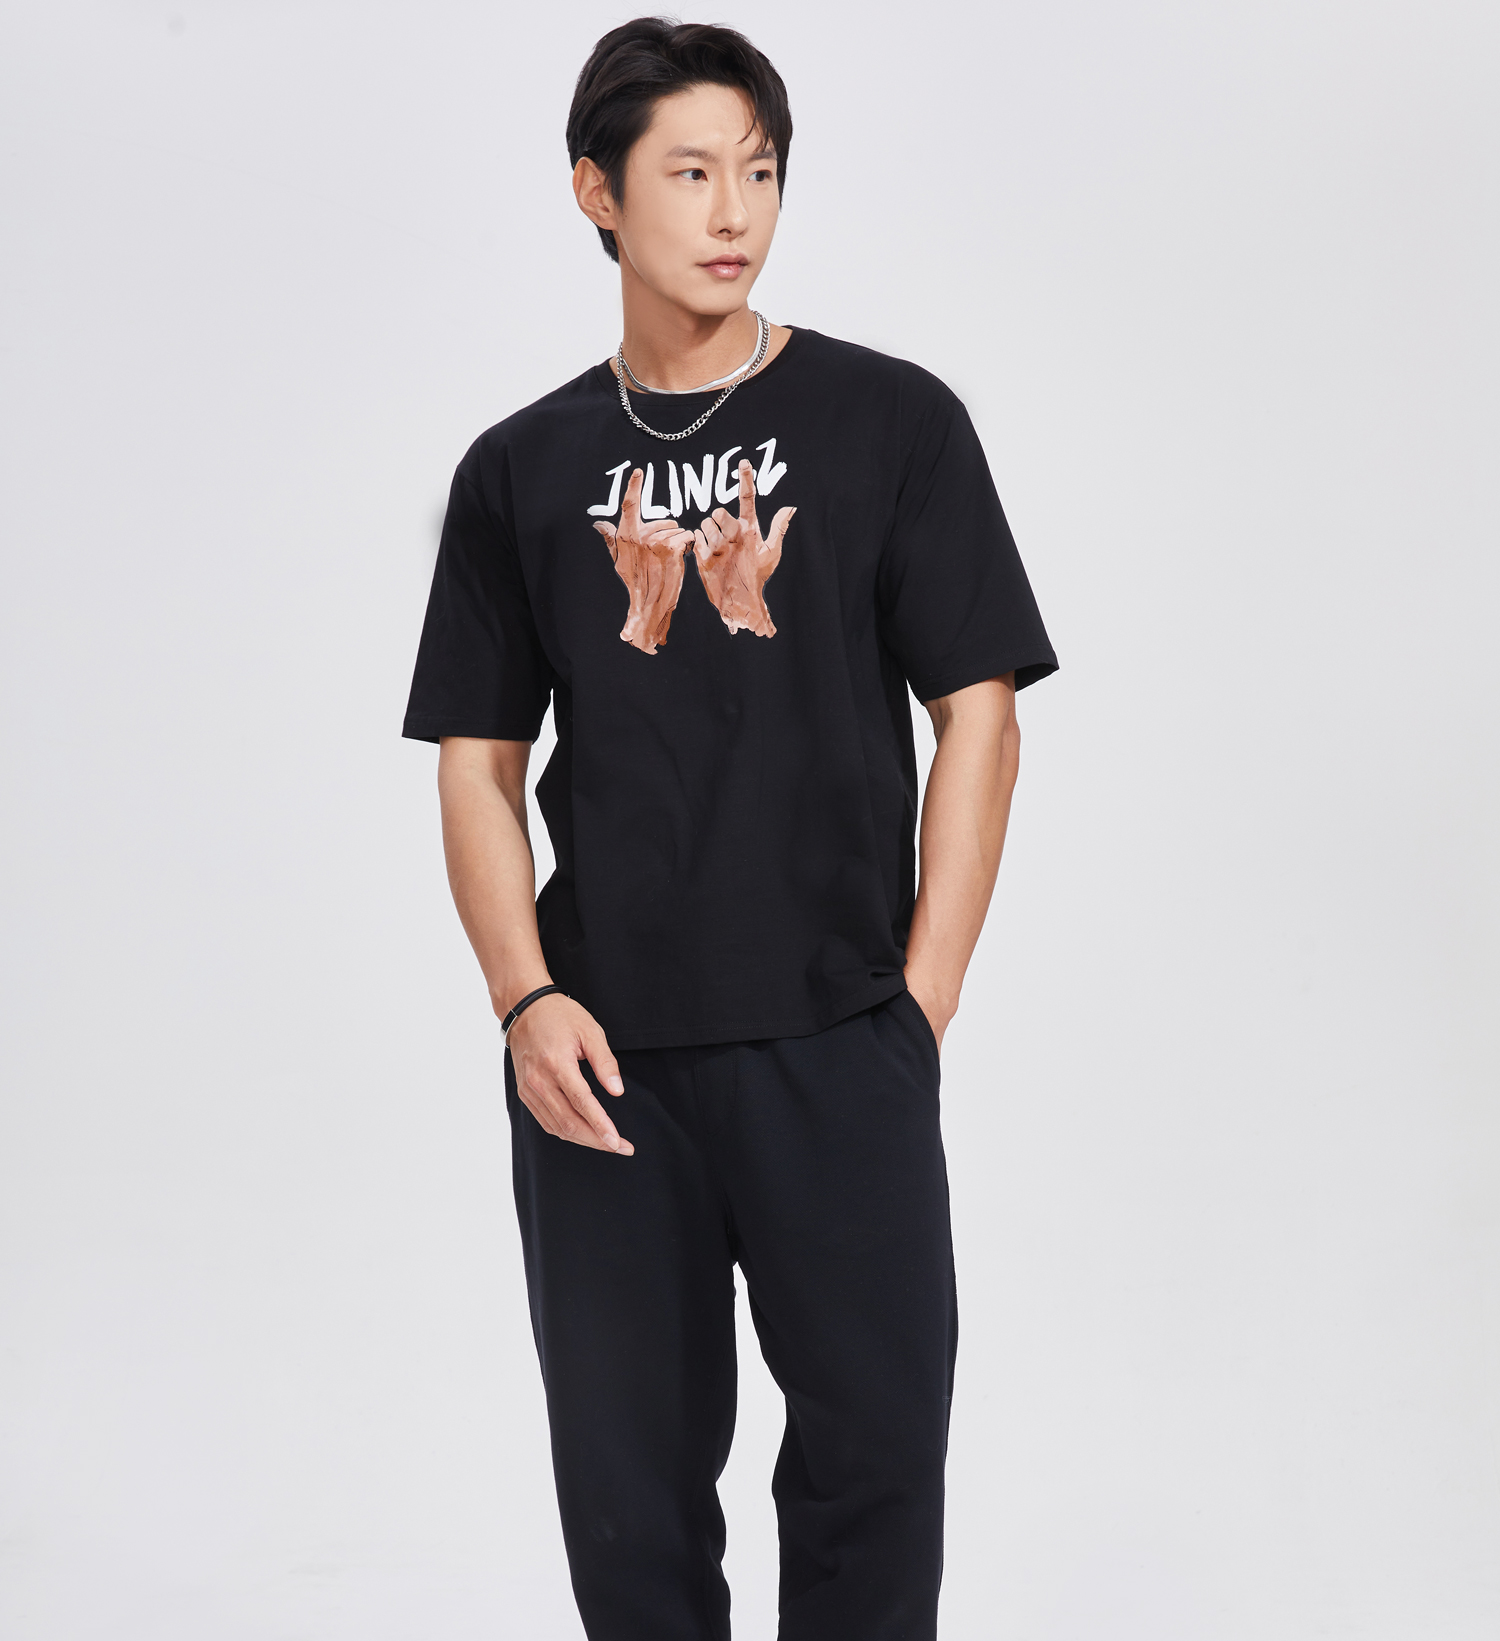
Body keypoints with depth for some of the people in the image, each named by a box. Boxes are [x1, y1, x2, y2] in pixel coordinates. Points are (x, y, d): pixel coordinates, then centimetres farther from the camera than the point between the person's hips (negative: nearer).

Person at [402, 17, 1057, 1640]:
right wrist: (526, 1000, -5)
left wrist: (919, 1007, -5)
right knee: (630, 1480, 9)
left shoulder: (891, 422, 2)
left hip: (839, 1049, -1)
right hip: (605, 1062, 2)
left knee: (873, 1455, 2)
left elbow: (978, 716, 1)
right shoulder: (522, 470, 8)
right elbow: (478, 759, 9)